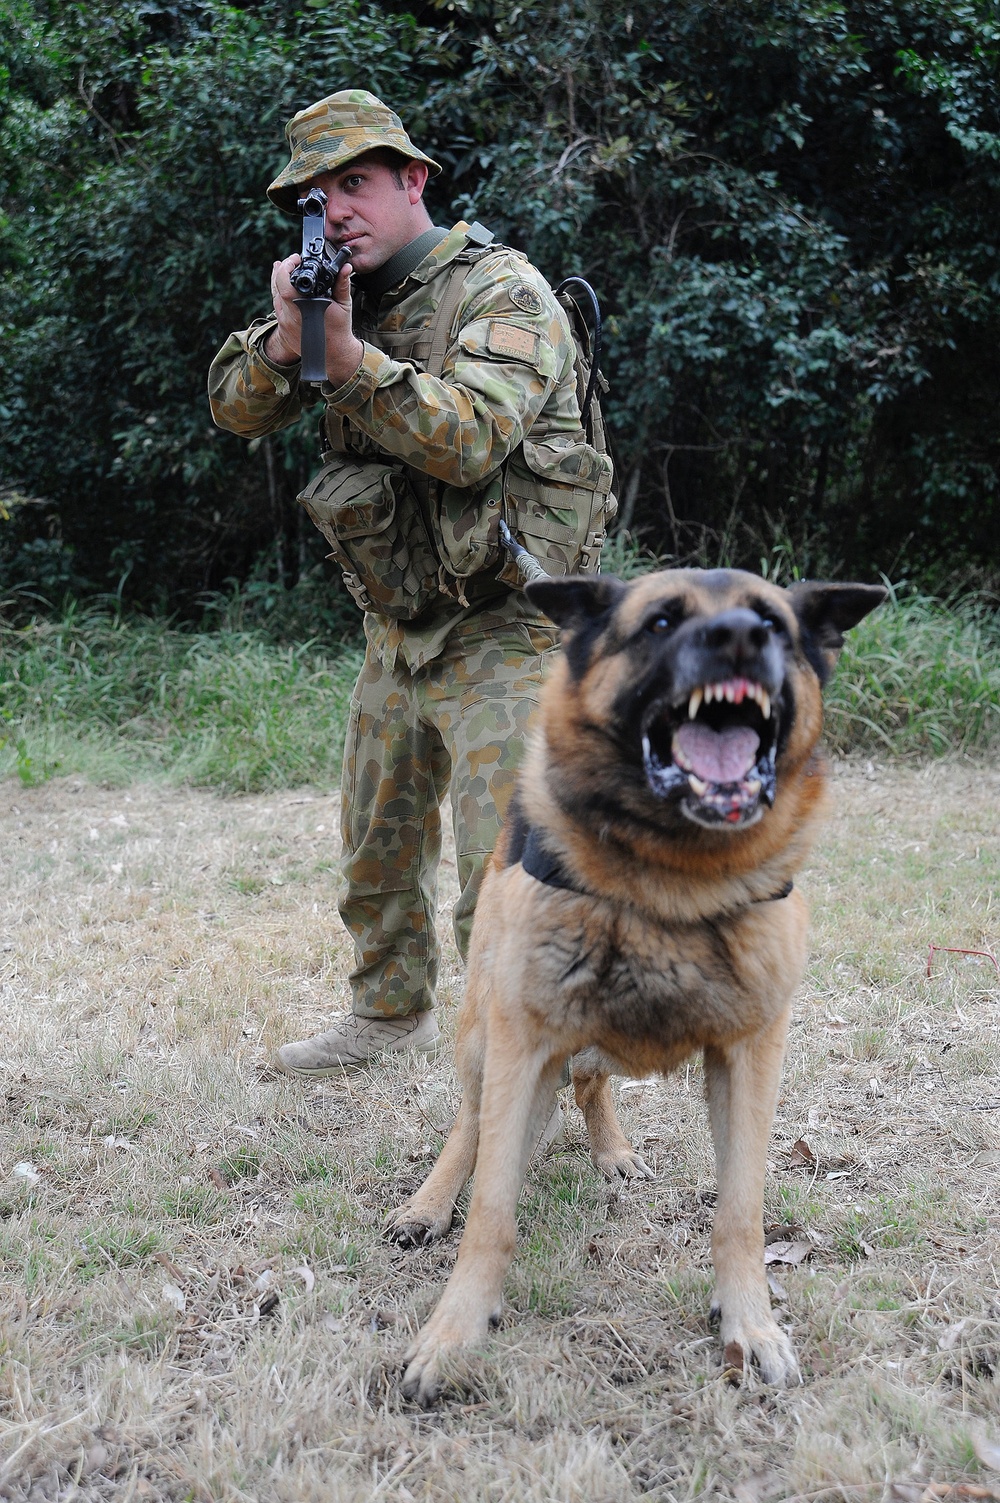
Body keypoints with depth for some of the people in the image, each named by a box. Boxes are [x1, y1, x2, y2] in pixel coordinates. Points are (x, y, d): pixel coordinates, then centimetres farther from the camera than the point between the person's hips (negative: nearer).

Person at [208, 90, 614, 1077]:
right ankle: (390, 1014, 41)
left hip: (504, 634, -8)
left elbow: (468, 441, -26)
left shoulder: (504, 292, -12)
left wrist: (347, 351, -30)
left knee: (506, 882, -14)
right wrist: (285, 337, -18)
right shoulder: (347, 296, 9)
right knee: (376, 849, 20)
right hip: (398, 633, 8)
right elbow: (236, 410, 2)